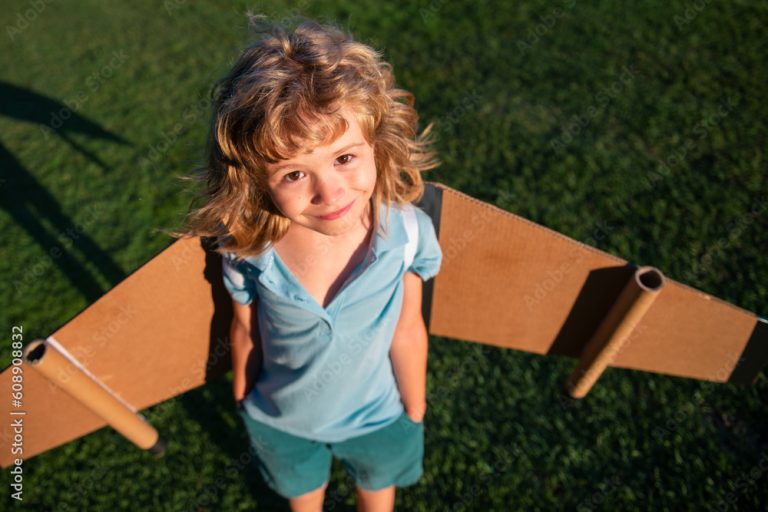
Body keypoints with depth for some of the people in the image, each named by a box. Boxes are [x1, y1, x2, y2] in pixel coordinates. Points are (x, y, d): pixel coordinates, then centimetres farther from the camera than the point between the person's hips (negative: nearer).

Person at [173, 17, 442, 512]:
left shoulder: (405, 233, -32)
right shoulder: (246, 249, -31)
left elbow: (407, 333, -17)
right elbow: (246, 332, -12)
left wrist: (415, 413, -1)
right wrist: (244, 401, 6)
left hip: (377, 416, 0)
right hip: (282, 423, 1)